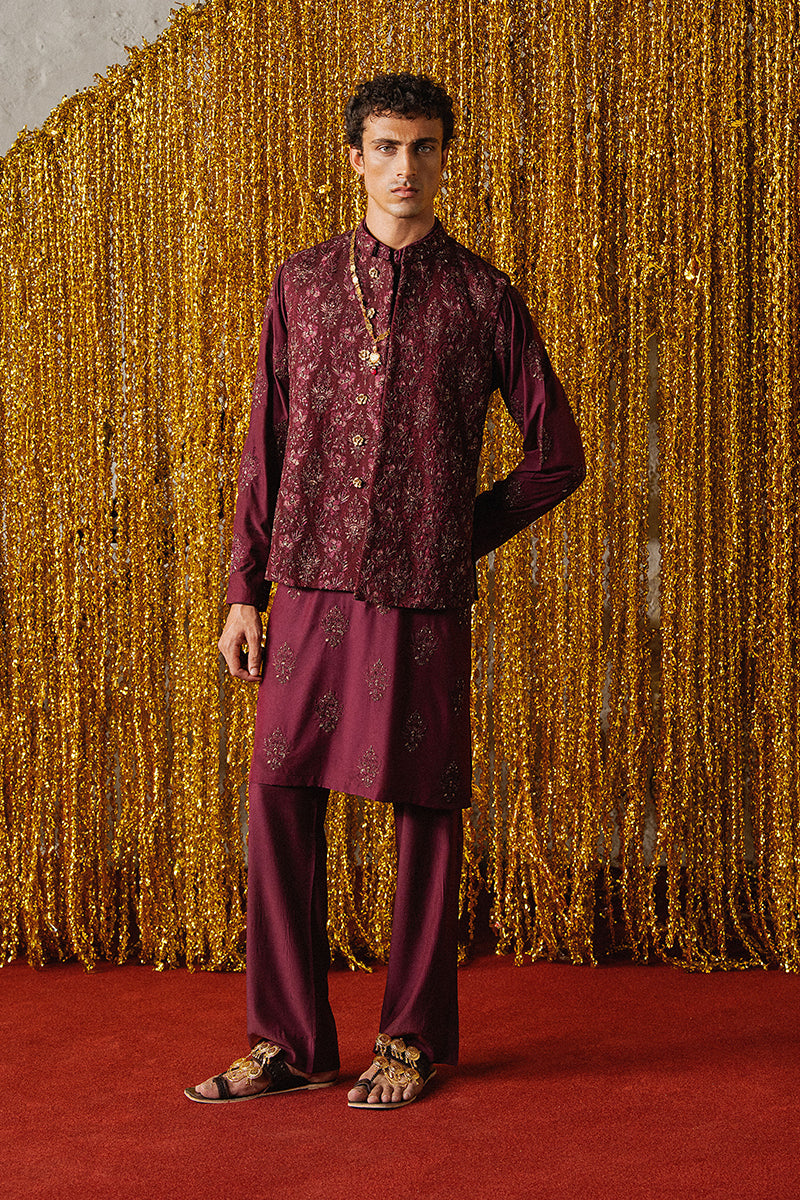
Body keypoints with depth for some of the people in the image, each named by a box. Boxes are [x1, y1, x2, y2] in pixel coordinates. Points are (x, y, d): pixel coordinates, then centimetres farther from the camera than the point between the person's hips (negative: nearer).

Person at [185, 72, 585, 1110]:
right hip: (312, 585, 2)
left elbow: (558, 452, 9)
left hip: (424, 595, -2)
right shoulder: (301, 286, 10)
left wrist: (465, 534, 5)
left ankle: (413, 1038, 16)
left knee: (424, 806, 3)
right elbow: (264, 447, 10)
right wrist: (243, 590, 5)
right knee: (281, 797, -1)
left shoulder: (482, 297, 4)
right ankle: (287, 1041, 10)